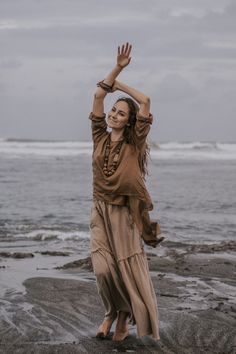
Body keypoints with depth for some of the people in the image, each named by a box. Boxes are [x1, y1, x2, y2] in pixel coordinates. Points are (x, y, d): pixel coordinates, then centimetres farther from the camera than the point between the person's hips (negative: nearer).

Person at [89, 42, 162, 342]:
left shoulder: (134, 144, -2)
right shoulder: (100, 137, 7)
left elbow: (145, 101, -10)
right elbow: (98, 96, 0)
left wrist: (120, 83, 1)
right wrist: (117, 68, -6)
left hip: (125, 213, -2)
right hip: (101, 211, 2)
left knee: (129, 269, 1)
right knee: (103, 269, -9)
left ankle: (124, 318, 19)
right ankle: (111, 313, 15)